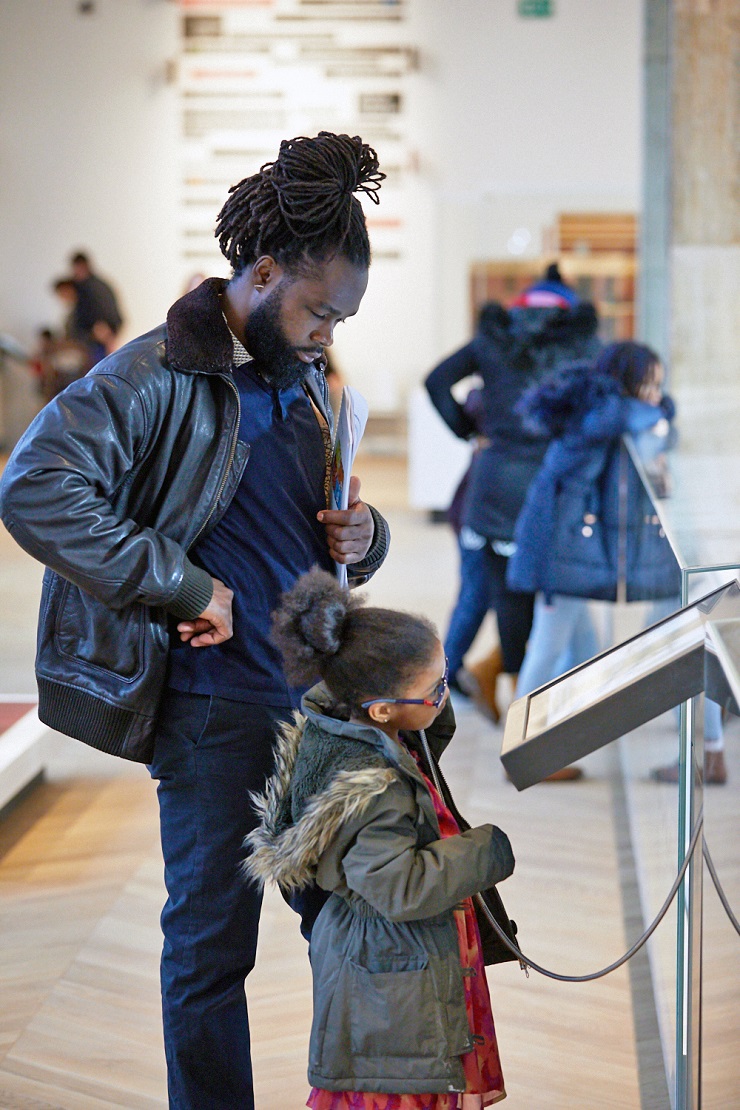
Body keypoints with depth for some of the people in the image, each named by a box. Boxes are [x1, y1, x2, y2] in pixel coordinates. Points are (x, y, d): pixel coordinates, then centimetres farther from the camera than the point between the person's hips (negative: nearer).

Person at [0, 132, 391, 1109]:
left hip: (320, 691, 7)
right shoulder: (157, 377, -11)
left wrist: (361, 541, 1)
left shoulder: (307, 385, 14)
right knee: (212, 941, 4)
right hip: (218, 707, -7)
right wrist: (184, 587, -21)